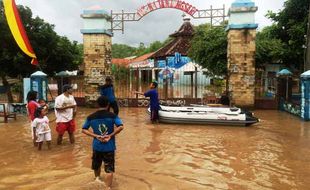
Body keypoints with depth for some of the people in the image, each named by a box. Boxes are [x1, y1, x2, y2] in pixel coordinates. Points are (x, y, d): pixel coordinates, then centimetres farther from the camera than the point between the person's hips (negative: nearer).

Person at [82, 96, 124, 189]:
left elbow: (84, 130, -1)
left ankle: (97, 178, 52)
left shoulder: (91, 117, -2)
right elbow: (121, 127, -20)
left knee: (96, 165, 28)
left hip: (97, 146, 4)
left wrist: (96, 136, -7)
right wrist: (110, 135, -13)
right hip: (109, 147, -3)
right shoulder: (112, 116, -10)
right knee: (109, 169, 4)